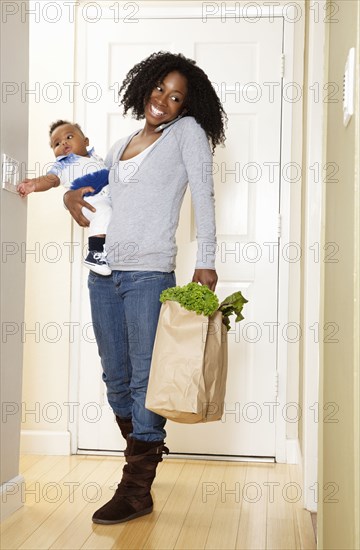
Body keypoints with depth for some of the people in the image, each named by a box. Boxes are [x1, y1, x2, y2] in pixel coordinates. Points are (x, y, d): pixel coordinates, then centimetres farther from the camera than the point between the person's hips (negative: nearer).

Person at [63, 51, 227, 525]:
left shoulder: (187, 131, 4)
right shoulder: (121, 146, 19)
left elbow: (203, 196, -6)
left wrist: (206, 262, -14)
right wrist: (71, 195, 12)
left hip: (149, 274, -6)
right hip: (104, 273, 7)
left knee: (145, 379, -4)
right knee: (116, 378, 12)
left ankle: (137, 490, 5)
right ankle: (145, 451, 31)